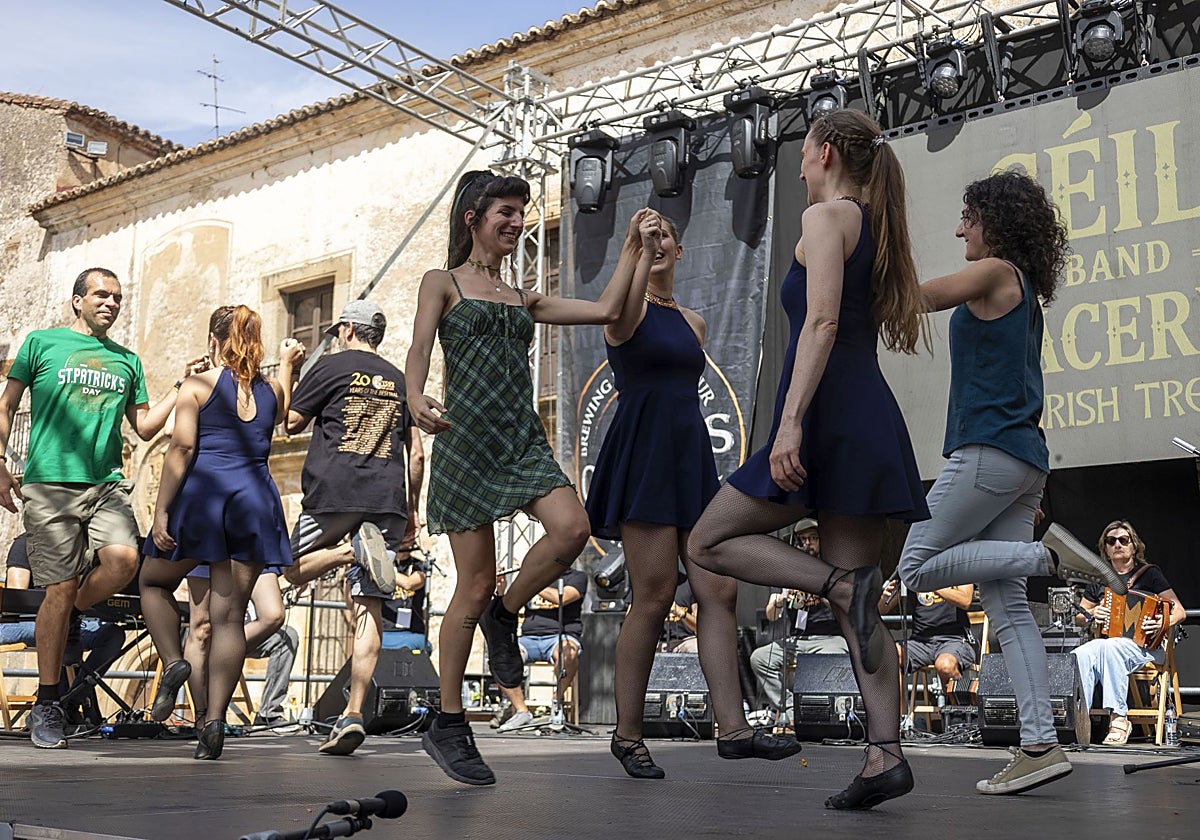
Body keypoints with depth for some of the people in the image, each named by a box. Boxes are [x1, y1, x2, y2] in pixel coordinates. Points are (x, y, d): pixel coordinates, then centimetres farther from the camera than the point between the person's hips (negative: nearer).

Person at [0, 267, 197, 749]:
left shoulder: (127, 361, 19)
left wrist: (181, 387, 7)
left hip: (108, 485, 3)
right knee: (61, 588, -6)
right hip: (50, 483, -3)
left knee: (124, 559, -24)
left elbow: (146, 427, 18)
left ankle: (72, 617, 10)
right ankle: (46, 705, 8)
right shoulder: (42, 343, 11)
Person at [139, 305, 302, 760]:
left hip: (202, 494, -3)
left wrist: (161, 511, -6)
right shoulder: (272, 390, 12)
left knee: (154, 582, 21)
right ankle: (214, 720, -1)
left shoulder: (197, 386, 0)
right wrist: (287, 363, 45)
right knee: (229, 615, 3)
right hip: (256, 498, 3)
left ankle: (173, 662, 0)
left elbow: (181, 449, -7)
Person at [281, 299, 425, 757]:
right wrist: (411, 512, 25)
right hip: (386, 502, 4)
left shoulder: (331, 366, 5)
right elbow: (416, 454, 17)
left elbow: (291, 422, 11)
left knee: (295, 569, 17)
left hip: (333, 494, -4)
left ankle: (353, 549, -16)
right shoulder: (400, 381, 18)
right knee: (368, 608, 0)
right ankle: (353, 714, -9)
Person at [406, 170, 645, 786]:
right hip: (466, 439, -4)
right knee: (475, 584, -6)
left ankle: (504, 616, 5)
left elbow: (605, 310, 16)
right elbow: (418, 351, -7)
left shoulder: (522, 298, 22)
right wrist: (415, 398, -28)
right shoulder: (443, 282, 8)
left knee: (571, 528, -24)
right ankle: (447, 726, 10)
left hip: (523, 439, 5)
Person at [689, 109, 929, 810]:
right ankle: (886, 757, -1)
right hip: (874, 420, 9)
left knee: (710, 542, 3)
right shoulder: (877, 228, 22)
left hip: (831, 414, -9)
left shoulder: (826, 216, -4)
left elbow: (822, 323, -18)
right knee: (853, 603, 6)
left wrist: (790, 421, -24)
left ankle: (845, 584, -15)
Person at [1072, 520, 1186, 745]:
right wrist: (1091, 614, 0)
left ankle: (1119, 718, -32)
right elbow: (1078, 616, 24)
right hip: (1106, 641, 4)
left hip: (1145, 644, -4)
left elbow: (1179, 611, 1)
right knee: (1080, 655, -31)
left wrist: (1163, 623, -21)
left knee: (1108, 648, -38)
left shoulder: (1149, 573, 7)